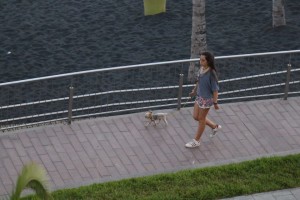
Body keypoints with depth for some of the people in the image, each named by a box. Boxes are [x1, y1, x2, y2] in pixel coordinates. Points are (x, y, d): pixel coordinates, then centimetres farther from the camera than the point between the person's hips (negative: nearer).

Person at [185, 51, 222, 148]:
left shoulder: (211, 73, -27)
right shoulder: (201, 69, -5)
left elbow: (215, 89, -20)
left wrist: (215, 103, -16)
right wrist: (194, 91, 23)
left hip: (207, 99, -8)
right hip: (199, 96, 8)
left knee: (201, 119, 8)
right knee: (196, 116, 18)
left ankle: (196, 141, 24)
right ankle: (214, 126, 39)